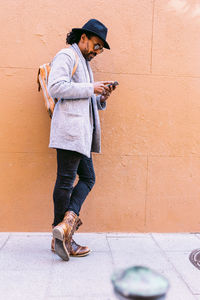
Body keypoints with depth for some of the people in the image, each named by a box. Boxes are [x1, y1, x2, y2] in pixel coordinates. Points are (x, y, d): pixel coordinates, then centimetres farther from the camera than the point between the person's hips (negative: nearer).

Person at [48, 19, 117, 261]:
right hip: (70, 129, -10)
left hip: (81, 133, 10)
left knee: (88, 178, 6)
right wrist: (91, 88, -13)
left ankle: (66, 222, 0)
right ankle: (62, 237, 4)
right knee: (66, 181, -5)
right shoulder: (66, 56, -1)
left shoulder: (84, 64, 28)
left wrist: (101, 98, 10)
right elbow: (55, 87, -17)